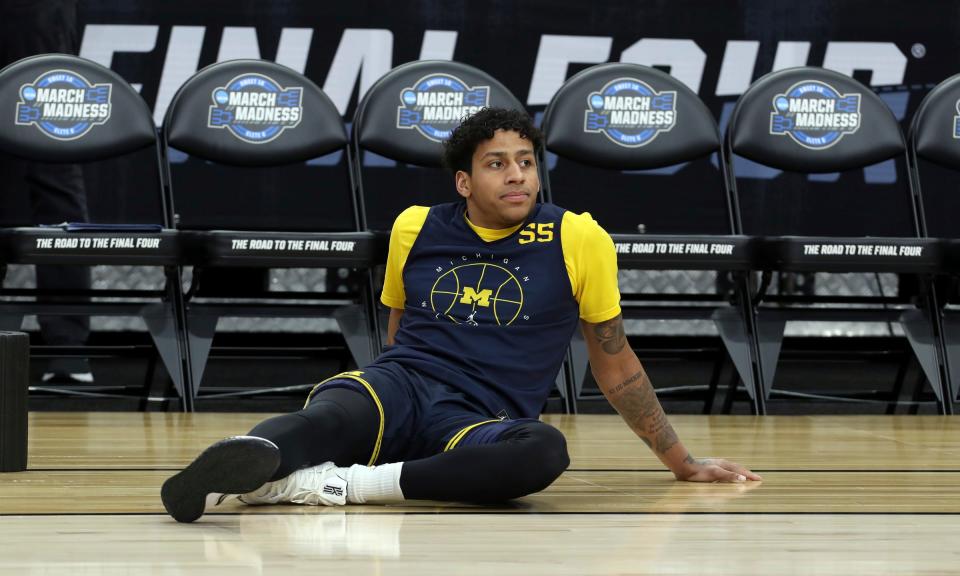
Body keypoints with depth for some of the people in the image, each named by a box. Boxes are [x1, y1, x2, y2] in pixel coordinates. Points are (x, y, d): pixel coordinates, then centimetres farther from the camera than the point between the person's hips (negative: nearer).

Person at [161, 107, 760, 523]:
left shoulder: (579, 241, 6)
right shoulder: (414, 229, 12)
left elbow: (615, 364, 15)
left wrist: (681, 460, 18)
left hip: (482, 422, -1)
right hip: (398, 386, 1)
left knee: (545, 450, -39)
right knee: (333, 415, -37)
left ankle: (339, 483, -44)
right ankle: (254, 455, -69)